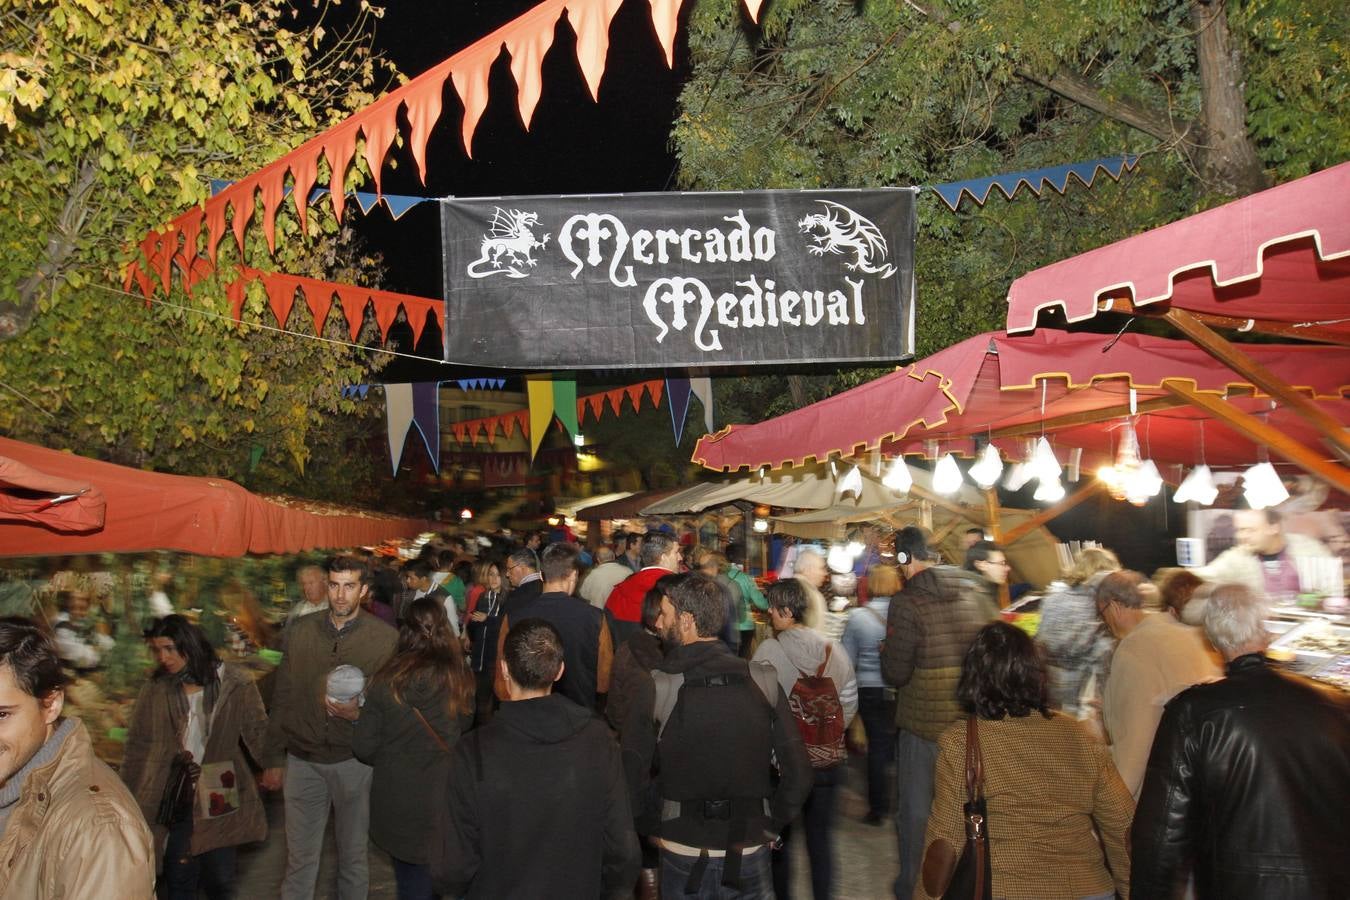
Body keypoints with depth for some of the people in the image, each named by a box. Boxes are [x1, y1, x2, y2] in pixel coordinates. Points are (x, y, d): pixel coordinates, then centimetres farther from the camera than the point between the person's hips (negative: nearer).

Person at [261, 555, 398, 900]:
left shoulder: (386, 638, -9)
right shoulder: (301, 630, 1)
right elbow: (282, 697, 6)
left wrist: (359, 714, -23)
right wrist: (273, 758, 6)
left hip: (354, 759, -2)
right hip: (302, 760, 2)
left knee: (353, 853, 14)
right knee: (300, 856, 11)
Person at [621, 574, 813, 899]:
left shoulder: (655, 689, -14)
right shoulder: (764, 681, -8)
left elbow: (634, 777, -9)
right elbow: (798, 774, -7)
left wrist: (656, 830, 6)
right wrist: (771, 826, 6)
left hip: (684, 854, -1)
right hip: (751, 851, 1)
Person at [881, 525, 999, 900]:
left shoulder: (907, 602, -18)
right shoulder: (977, 593, -1)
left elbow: (895, 672, -18)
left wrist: (886, 651, 2)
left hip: (924, 723, -5)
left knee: (916, 809, 11)